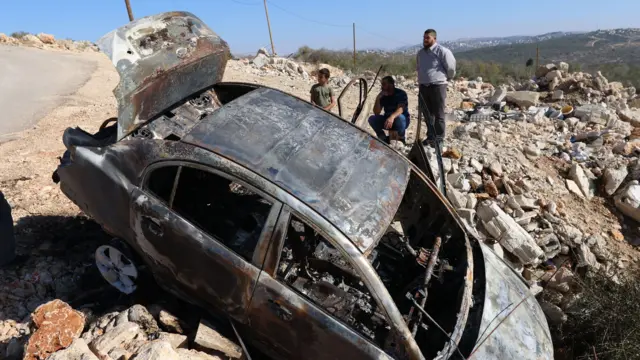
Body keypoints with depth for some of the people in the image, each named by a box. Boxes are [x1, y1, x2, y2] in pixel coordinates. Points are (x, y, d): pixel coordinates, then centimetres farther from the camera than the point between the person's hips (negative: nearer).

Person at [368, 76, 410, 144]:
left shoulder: (401, 93, -15)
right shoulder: (382, 95, -3)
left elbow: (400, 109, -33)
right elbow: (376, 113, -9)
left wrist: (392, 117, -54)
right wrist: (378, 99, -22)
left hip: (403, 120, -4)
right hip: (387, 120, 4)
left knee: (399, 117, -38)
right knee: (372, 119, -17)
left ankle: (401, 139, -15)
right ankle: (384, 139, -6)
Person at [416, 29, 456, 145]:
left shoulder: (442, 51, -10)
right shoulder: (420, 53, 13)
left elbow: (451, 67, -7)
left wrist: (448, 78, 6)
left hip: (437, 86, -7)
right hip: (423, 86, 7)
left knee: (438, 114, -3)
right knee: (427, 114, 12)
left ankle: (439, 138, 3)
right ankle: (430, 136, 22)